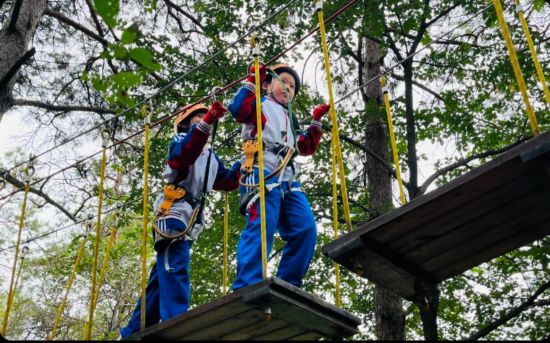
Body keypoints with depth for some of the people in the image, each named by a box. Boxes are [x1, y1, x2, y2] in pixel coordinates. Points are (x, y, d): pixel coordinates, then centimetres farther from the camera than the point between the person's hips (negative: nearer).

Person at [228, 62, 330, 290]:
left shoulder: (289, 120, 36)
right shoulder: (260, 104, 14)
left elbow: (307, 147, 38)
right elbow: (238, 110, -8)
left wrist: (316, 121, 35)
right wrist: (252, 81, -5)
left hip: (287, 180, 8)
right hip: (262, 173, -8)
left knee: (305, 229, -6)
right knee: (262, 227, -24)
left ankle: (288, 285, -3)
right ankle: (246, 287, -32)